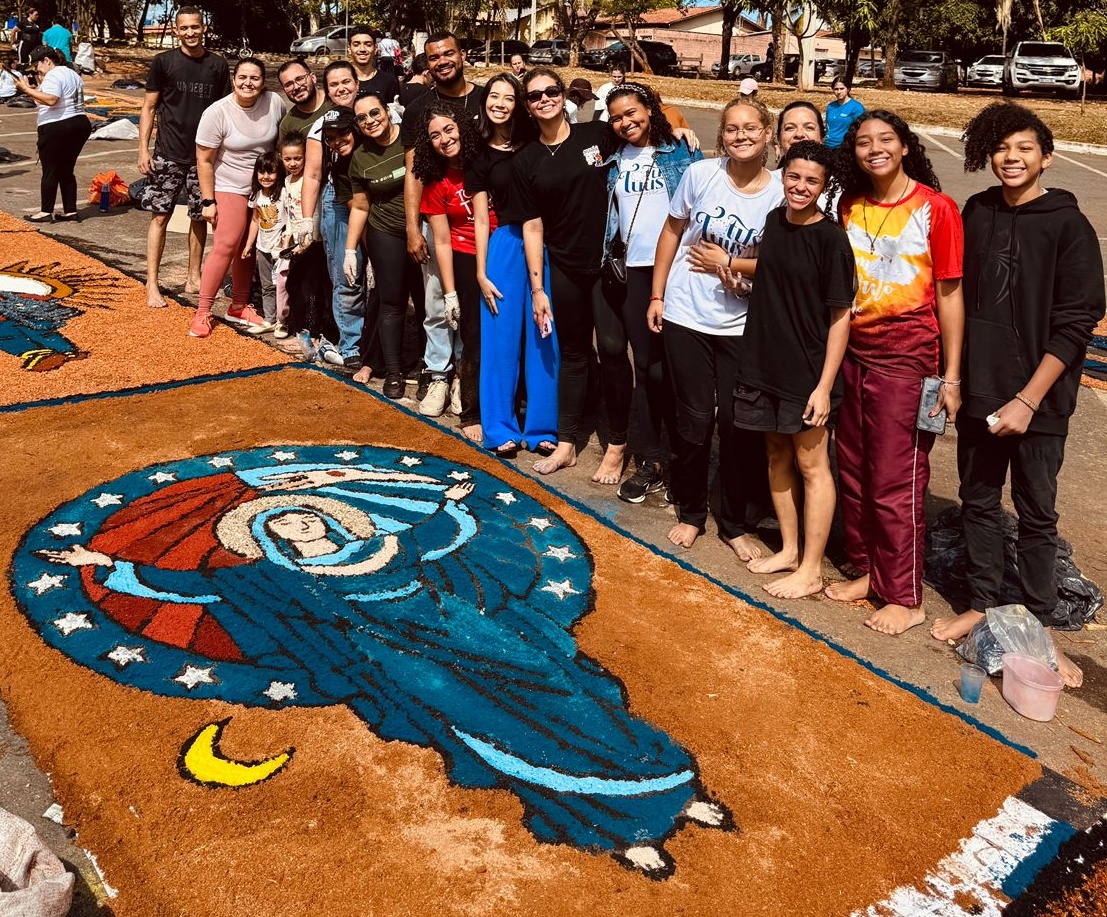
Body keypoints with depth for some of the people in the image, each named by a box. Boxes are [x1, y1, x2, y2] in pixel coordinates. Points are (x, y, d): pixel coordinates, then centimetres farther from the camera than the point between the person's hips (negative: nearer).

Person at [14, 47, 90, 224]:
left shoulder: (52, 75, -11)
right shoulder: (72, 74, 18)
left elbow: (51, 100, -25)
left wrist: (27, 89, -20)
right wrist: (36, 91, 16)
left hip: (56, 128, -9)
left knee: (50, 171, -2)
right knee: (67, 170, 13)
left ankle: (46, 212, 2)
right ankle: (71, 211, 12)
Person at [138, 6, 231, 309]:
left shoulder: (218, 65, 4)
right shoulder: (163, 62, -1)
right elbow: (149, 107, 1)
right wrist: (143, 149, -6)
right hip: (168, 155, -2)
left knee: (199, 217, 9)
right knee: (160, 215, -2)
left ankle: (193, 277, 23)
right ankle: (152, 285, 2)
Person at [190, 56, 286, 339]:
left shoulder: (275, 103, -7)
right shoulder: (216, 113, -16)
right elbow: (204, 160, -11)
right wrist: (208, 201, -12)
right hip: (230, 188, -4)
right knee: (226, 246, -12)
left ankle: (238, 307, 24)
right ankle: (203, 312, -5)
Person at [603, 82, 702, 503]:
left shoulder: (681, 152, 3)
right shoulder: (616, 161, 14)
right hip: (633, 271, 4)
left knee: (667, 366, -4)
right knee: (644, 365, 4)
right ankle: (650, 460, 11)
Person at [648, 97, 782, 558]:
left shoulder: (780, 192, -7)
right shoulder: (700, 174, -6)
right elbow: (672, 232, 5)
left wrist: (727, 264, -12)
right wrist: (657, 295, 6)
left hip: (740, 326, 0)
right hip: (684, 317, 0)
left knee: (738, 424, 3)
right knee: (694, 421, 7)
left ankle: (738, 524, 20)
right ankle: (691, 514, 27)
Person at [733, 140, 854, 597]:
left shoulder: (830, 238, -15)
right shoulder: (774, 221, 5)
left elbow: (840, 316, -14)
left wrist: (825, 385, -18)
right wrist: (734, 267, 6)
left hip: (808, 371, -7)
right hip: (764, 361, 7)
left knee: (811, 464, 2)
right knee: (777, 455, 15)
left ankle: (811, 570, 12)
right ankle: (789, 549, 30)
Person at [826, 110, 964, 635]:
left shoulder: (936, 208, -7)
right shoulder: (849, 207, 7)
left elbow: (949, 292, -6)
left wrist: (951, 377, -8)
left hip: (907, 360, -5)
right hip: (853, 353, 5)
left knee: (896, 483, -1)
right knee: (854, 473, 12)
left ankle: (904, 597, 13)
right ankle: (868, 570, 30)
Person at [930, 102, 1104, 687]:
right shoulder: (977, 213, 4)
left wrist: (1028, 399, -16)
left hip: (1038, 397, -4)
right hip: (978, 389, 4)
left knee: (1036, 513, 6)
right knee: (978, 500, 13)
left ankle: (1039, 627, 19)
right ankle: (982, 604, 29)